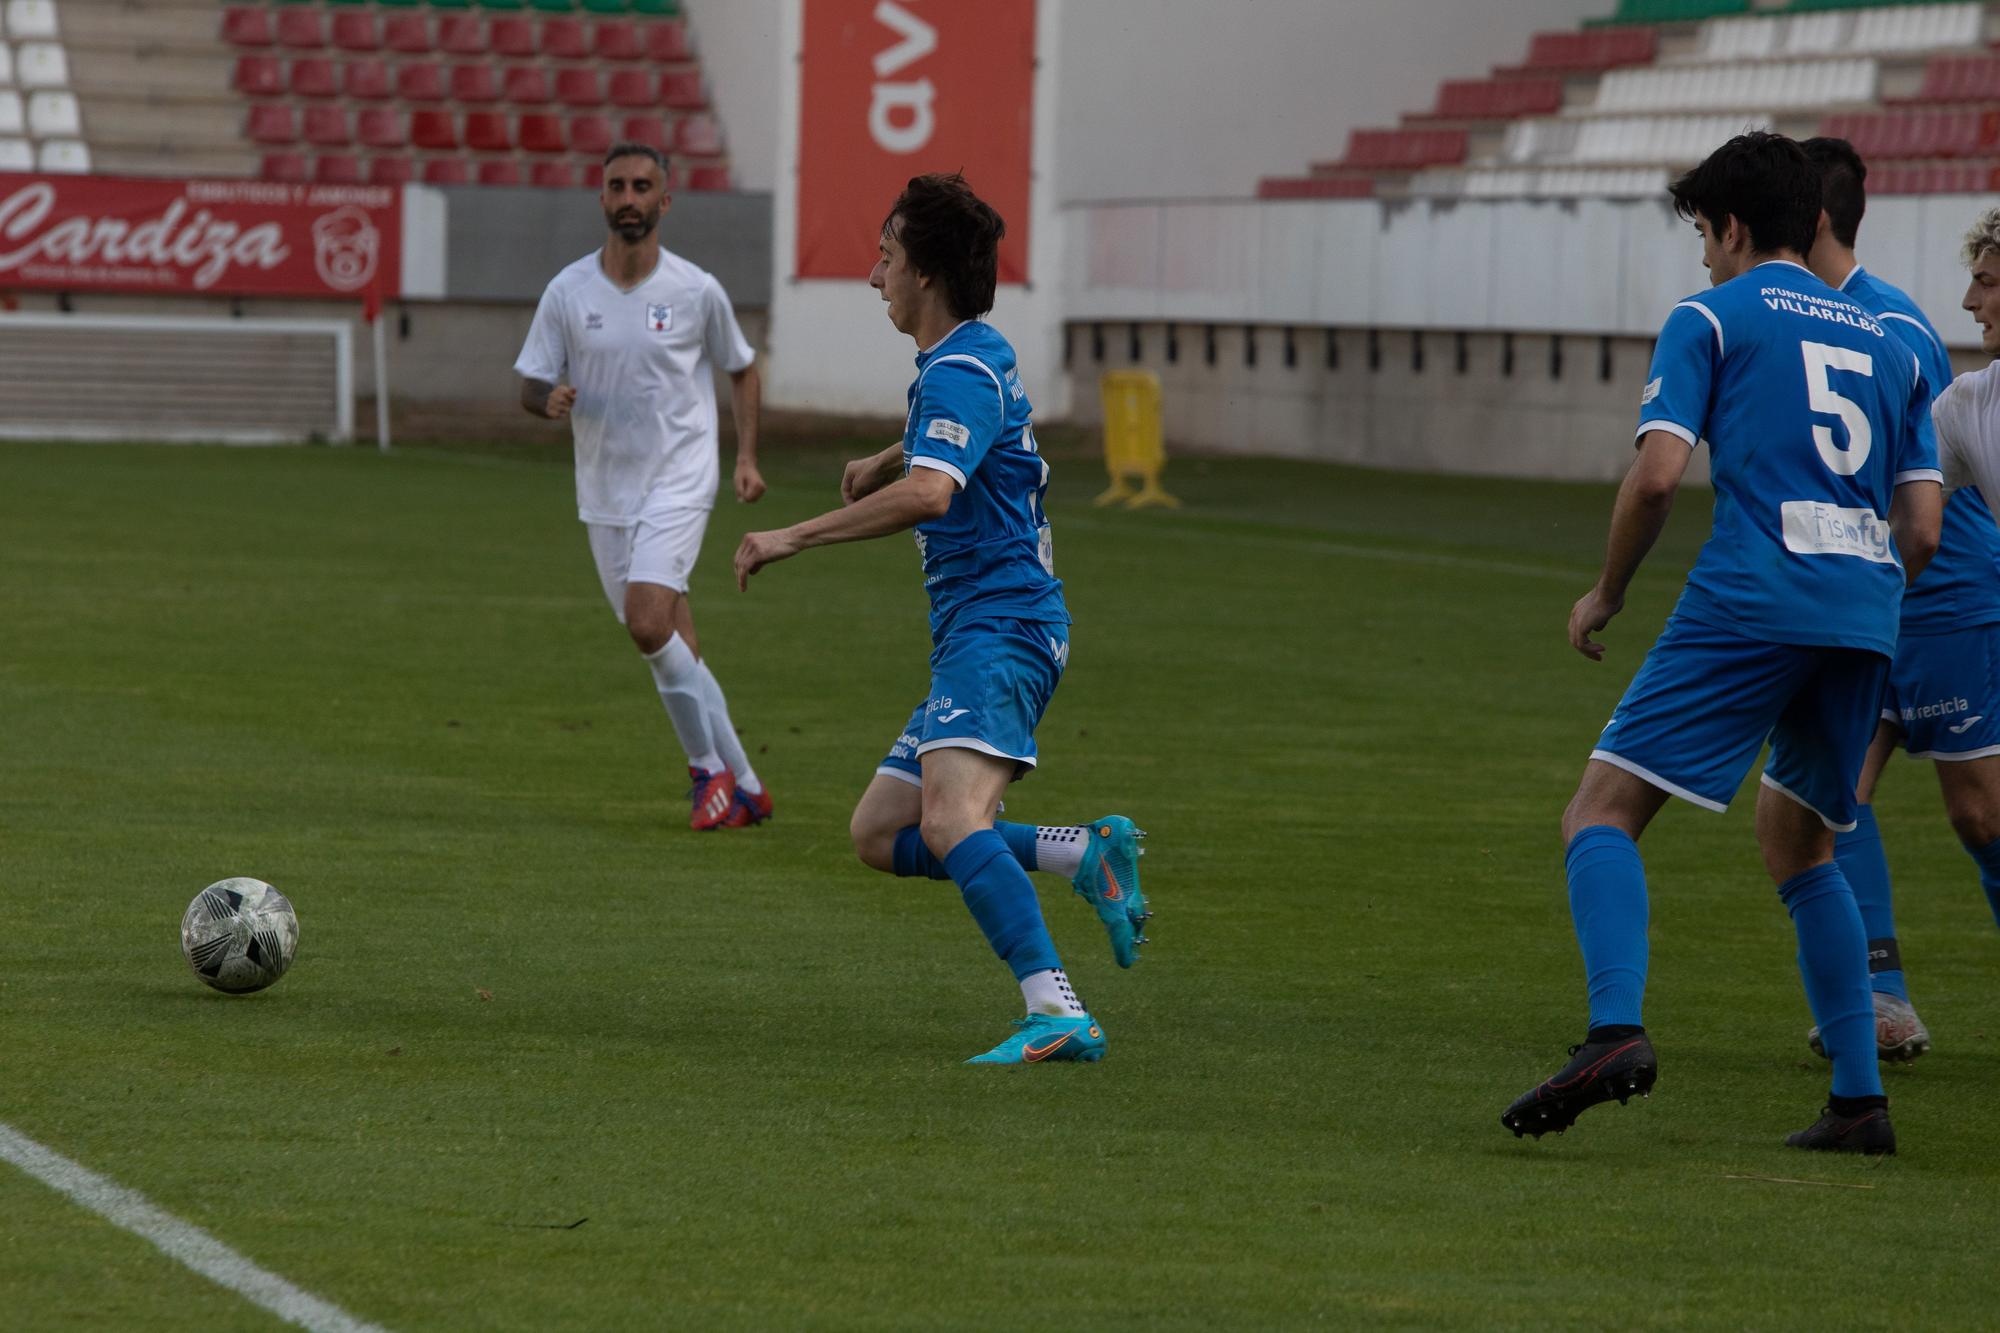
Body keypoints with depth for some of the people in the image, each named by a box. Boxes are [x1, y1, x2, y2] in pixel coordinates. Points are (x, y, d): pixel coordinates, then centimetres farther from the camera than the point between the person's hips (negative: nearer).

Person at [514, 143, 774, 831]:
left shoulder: (697, 291, -5)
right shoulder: (567, 291, -1)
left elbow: (742, 369, 11)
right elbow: (530, 384, 4)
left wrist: (747, 456, 3)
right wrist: (550, 400, -20)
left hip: (679, 482, -3)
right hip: (604, 491, 3)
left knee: (648, 623, -21)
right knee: (665, 639, 6)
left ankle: (711, 765, -5)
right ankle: (740, 783, 17)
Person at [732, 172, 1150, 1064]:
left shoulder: (963, 372, -13)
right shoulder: (968, 358, 20)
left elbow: (928, 492, -31)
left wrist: (795, 538, -29)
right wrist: (884, 461, 30)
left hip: (1001, 629, -11)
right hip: (975, 635, 11)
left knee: (950, 822, -30)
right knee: (879, 834, 9)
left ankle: (1056, 1013, -39)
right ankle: (1088, 855, 4)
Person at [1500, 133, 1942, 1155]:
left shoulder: (1710, 319, 7)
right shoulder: (1885, 343, 23)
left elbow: (1657, 473, -6)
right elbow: (1922, 526, 17)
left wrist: (1607, 593, 8)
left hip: (1749, 603, -6)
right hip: (1864, 621, 6)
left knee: (1601, 813, -5)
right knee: (1796, 841, 23)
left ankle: (1616, 1029, -30)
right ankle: (1859, 1100, 15)